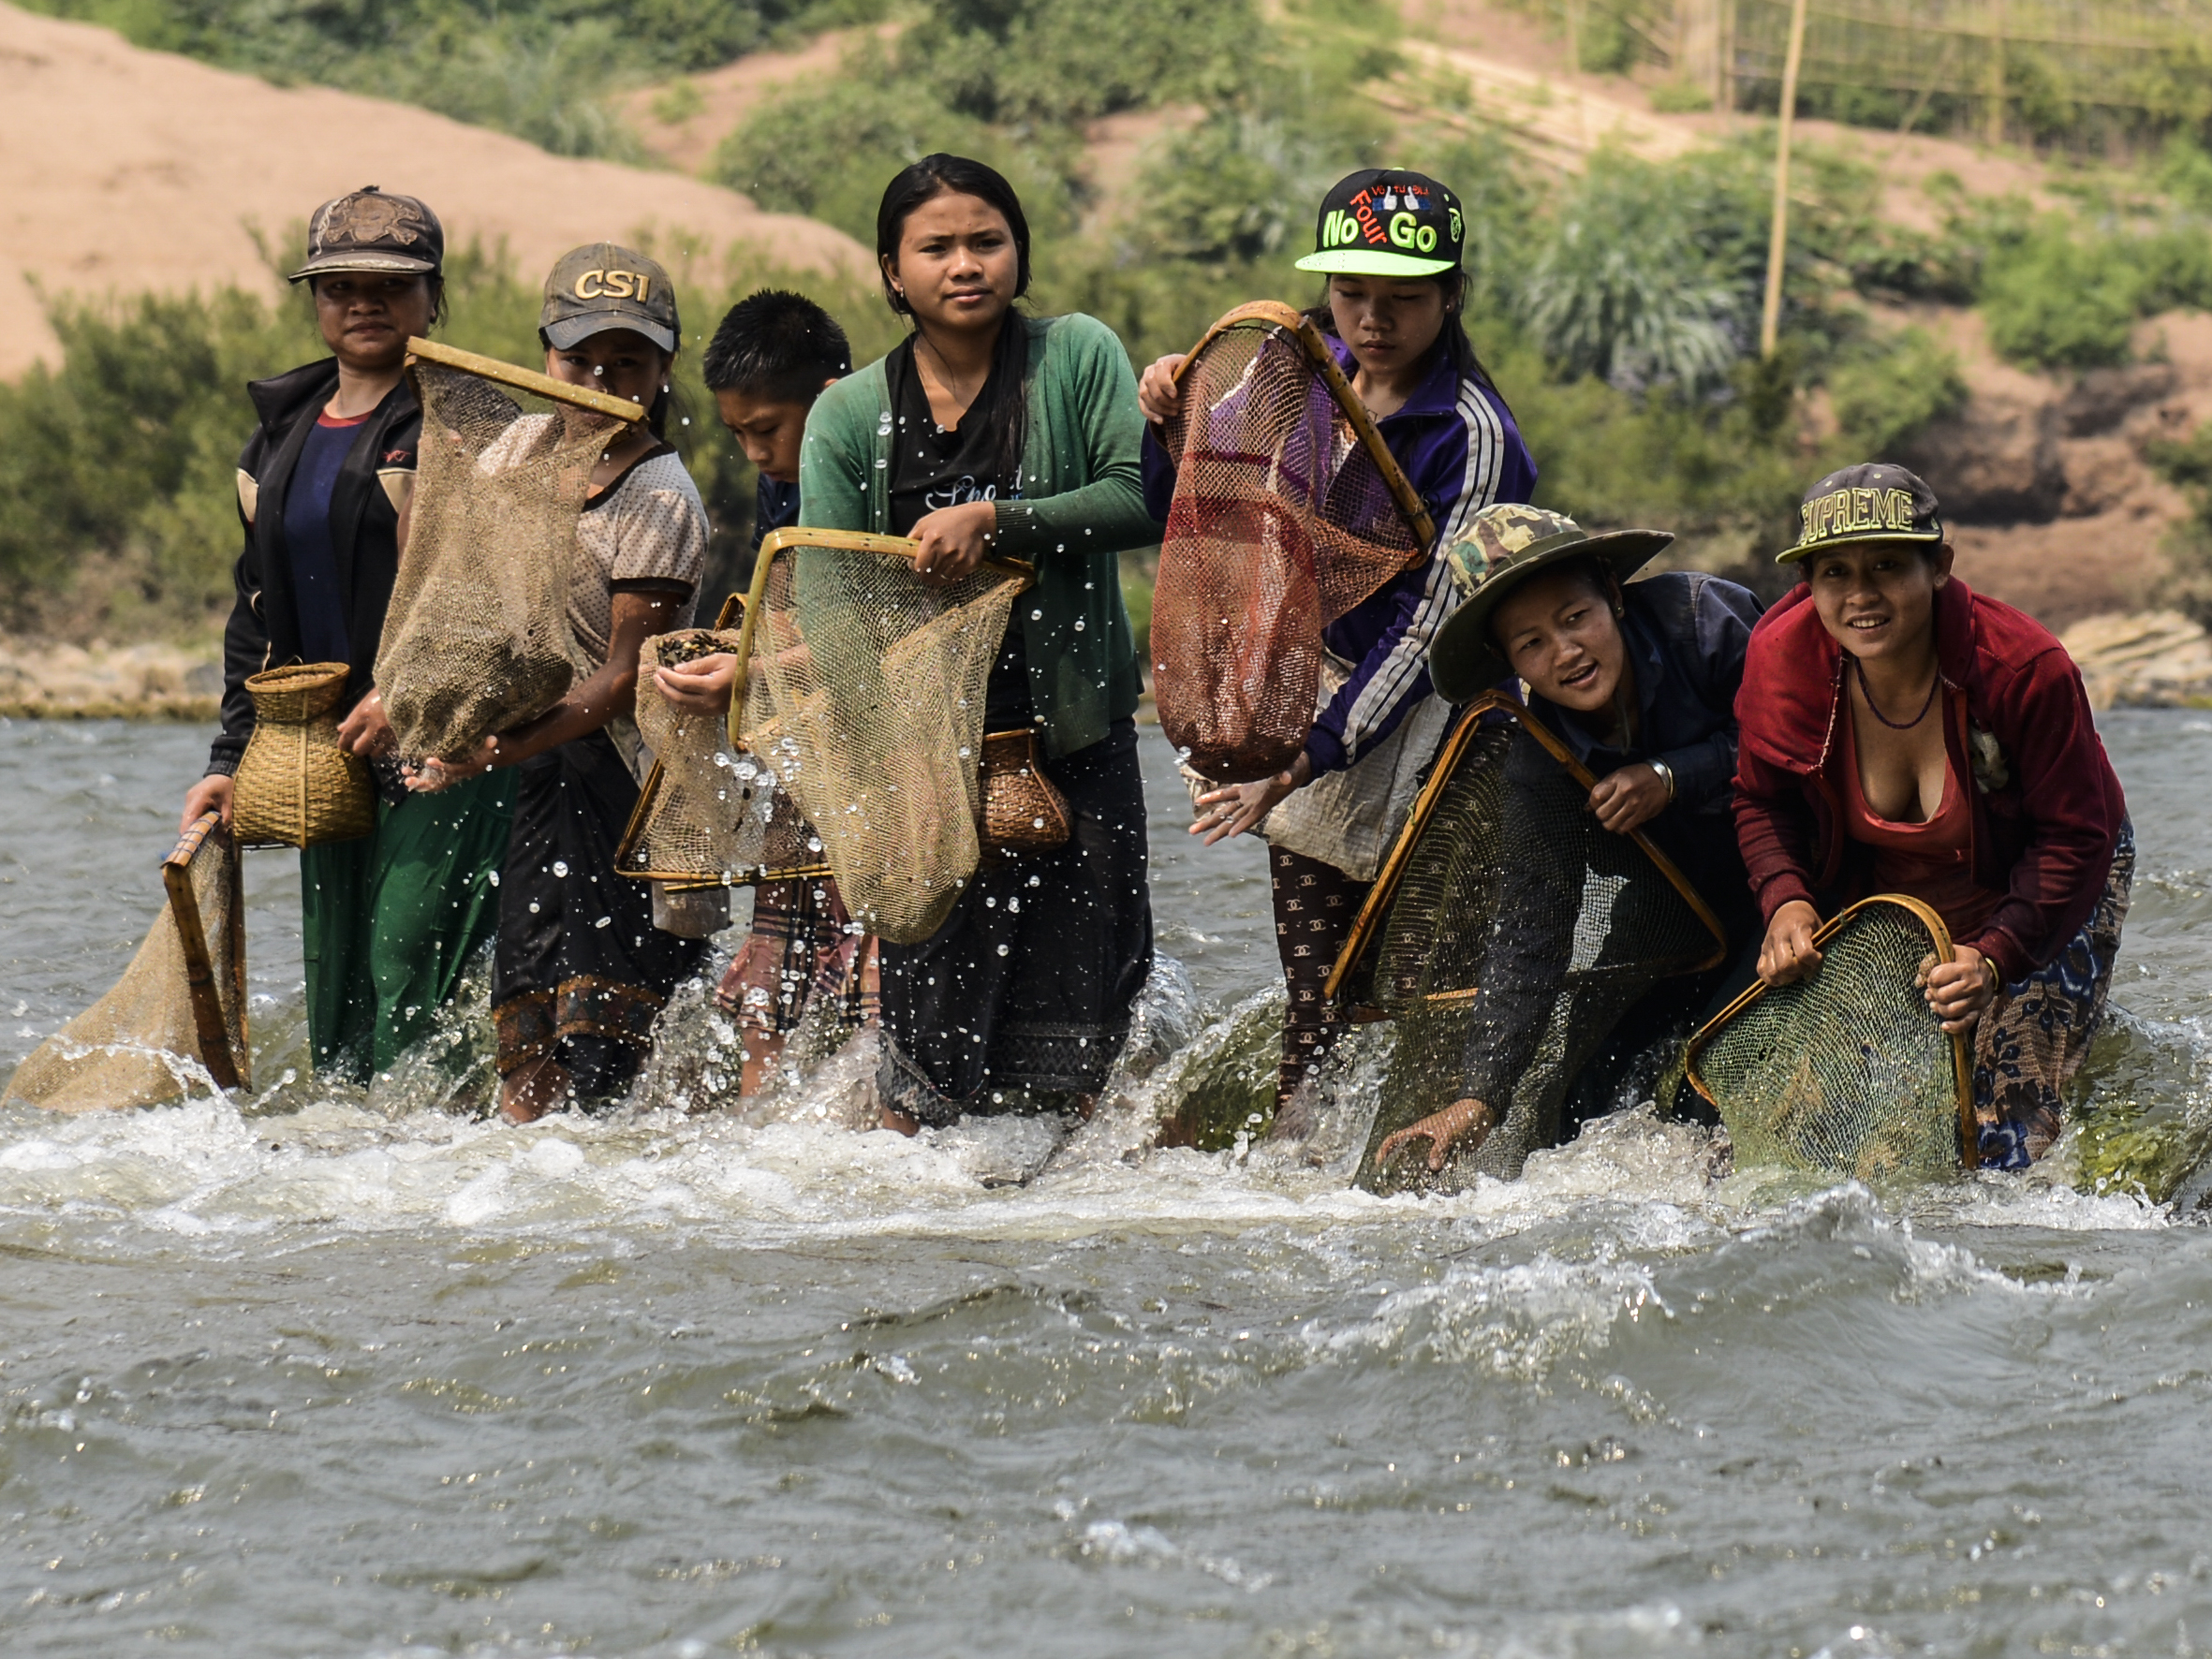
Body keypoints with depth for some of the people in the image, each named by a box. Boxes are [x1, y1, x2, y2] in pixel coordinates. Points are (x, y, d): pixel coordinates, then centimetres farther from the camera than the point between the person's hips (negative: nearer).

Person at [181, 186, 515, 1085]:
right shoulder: (281, 436, 17)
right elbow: (259, 613, 21)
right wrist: (231, 759, 15)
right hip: (334, 746, 7)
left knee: (408, 951, -16)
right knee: (334, 972, 6)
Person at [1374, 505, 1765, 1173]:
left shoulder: (1702, 616, -27)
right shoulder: (1538, 766, -18)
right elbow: (1533, 930, -16)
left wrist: (1670, 779, -30)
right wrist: (1481, 1098, -22)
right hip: (1695, 891, 4)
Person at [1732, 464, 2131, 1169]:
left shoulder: (2025, 669, -35)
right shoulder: (1782, 656, -24)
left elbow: (2075, 840, -25)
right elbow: (1762, 800, -5)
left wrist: (1995, 958, -37)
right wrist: (1786, 900, -24)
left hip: (2041, 894, -3)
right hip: (1878, 897, 3)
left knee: (2006, 1110, -15)